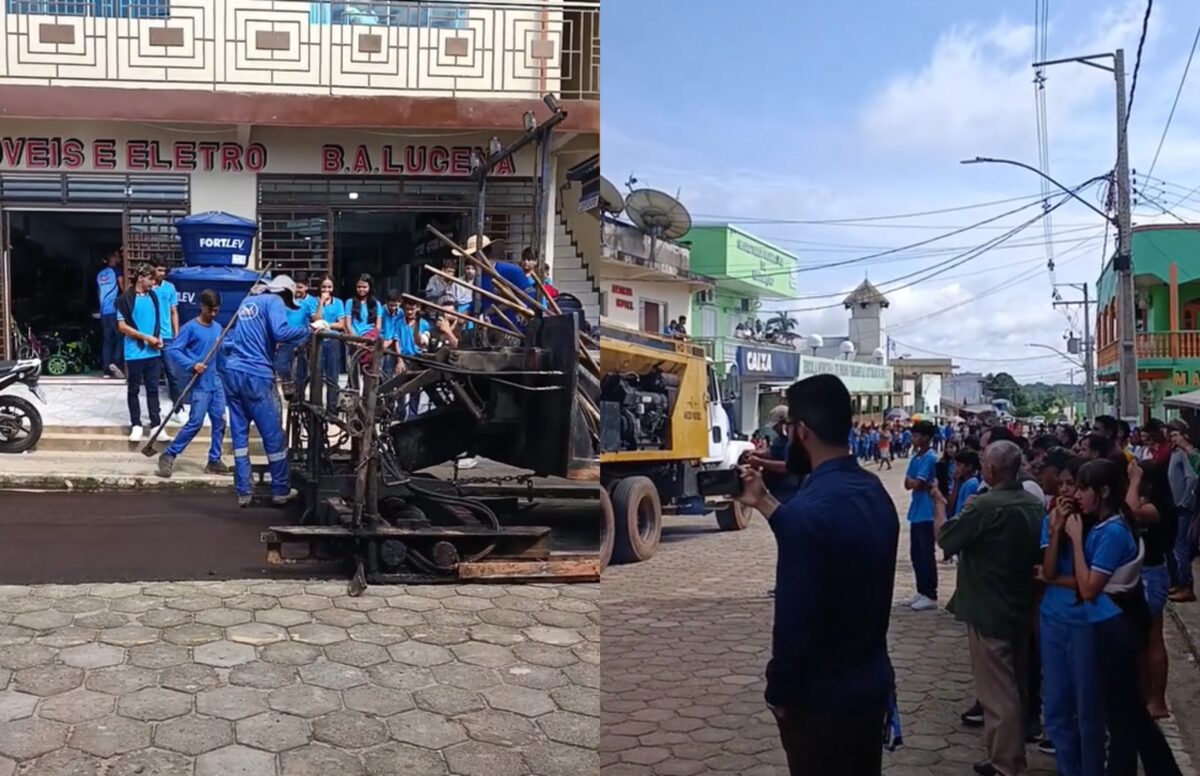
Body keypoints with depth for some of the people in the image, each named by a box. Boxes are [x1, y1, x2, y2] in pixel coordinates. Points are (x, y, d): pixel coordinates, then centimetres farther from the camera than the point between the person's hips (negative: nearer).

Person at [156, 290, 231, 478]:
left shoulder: (218, 328, 10)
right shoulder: (190, 327, -9)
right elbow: (172, 351, -12)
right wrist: (191, 365, -23)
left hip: (216, 383, 6)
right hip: (200, 385, -6)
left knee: (219, 422, 6)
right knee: (195, 422, -8)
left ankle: (214, 461, 14)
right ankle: (168, 455, 4)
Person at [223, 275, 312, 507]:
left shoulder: (248, 301, 21)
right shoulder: (274, 301, -1)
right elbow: (281, 332, -19)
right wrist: (310, 329, -12)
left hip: (232, 372, 8)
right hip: (256, 375, -7)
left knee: (239, 433, 9)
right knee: (273, 435, 2)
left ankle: (244, 491, 11)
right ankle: (281, 491, 8)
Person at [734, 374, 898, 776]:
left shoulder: (810, 507, -27)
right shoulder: (874, 490, 0)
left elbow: (794, 618, -24)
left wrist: (779, 693, -10)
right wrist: (763, 502, 19)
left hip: (822, 697, -8)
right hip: (873, 682, 8)